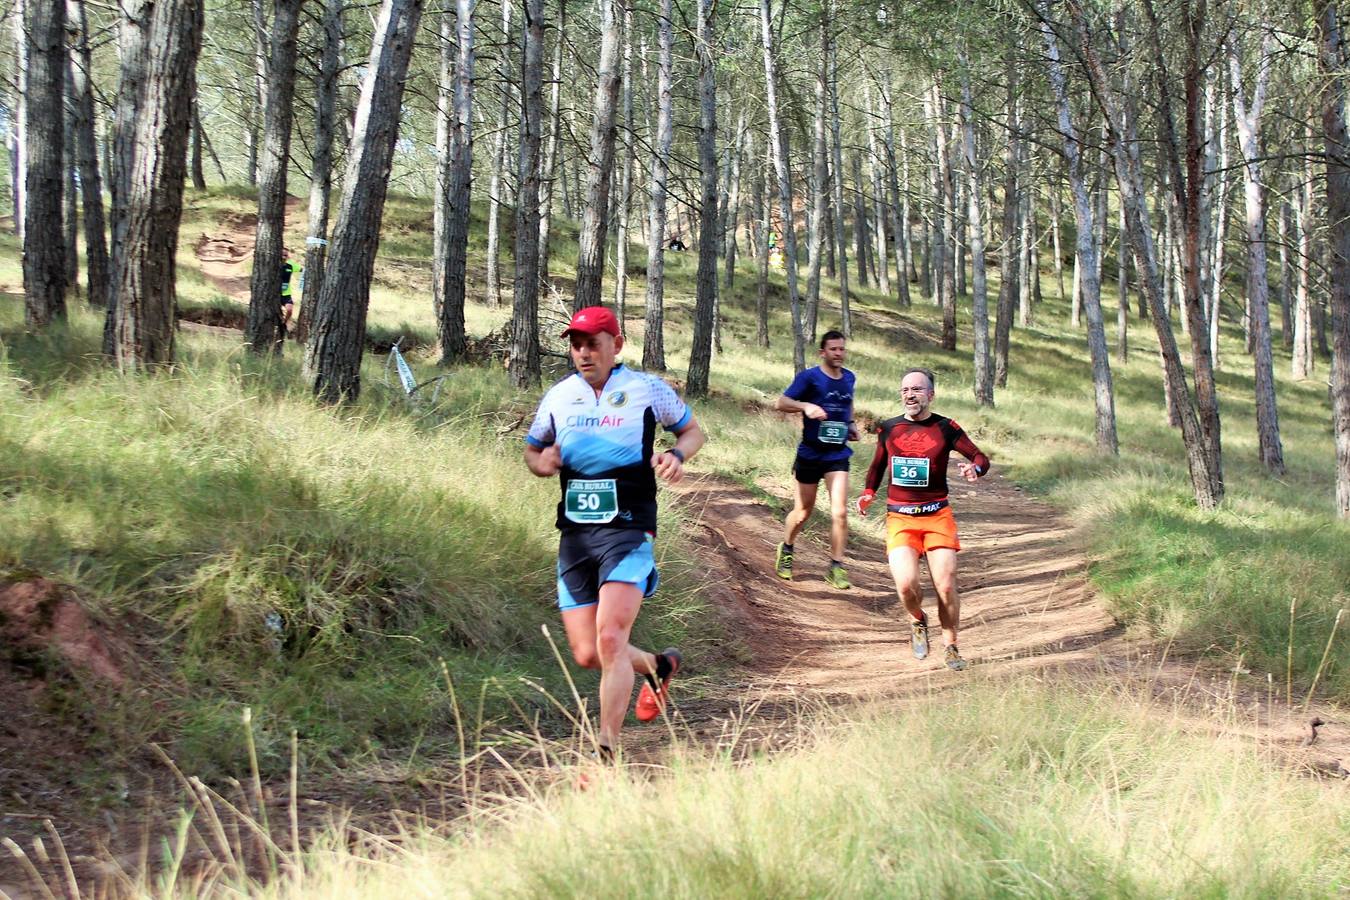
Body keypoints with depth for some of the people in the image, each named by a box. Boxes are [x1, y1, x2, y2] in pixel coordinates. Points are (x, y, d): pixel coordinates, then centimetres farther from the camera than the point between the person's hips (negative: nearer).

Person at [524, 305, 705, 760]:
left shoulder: (647, 389, 2)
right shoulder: (559, 396, 11)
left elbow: (693, 430, 14)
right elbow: (532, 450, 24)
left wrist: (676, 455, -9)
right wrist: (542, 463, -1)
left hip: (628, 529, -4)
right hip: (574, 532, 5)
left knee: (610, 638, -21)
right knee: (587, 654, 2)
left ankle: (606, 753, -14)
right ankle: (659, 666, 34)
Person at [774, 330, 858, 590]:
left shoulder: (849, 378, 7)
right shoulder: (809, 377, -9)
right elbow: (780, 403, -15)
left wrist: (851, 424, 9)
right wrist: (806, 406, -32)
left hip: (838, 455, 3)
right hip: (810, 454, -3)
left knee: (840, 513, -11)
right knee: (802, 513, 10)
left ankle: (836, 568, -2)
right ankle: (786, 552, 37)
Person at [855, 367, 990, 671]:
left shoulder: (945, 428, -1)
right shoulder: (888, 429, 6)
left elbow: (982, 459, 2)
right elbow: (878, 464, 21)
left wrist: (974, 468, -21)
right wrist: (868, 492, 4)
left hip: (937, 515, -1)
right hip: (899, 518, 1)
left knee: (946, 586, -7)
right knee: (906, 584, -18)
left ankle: (951, 647, 15)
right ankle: (918, 621, 17)